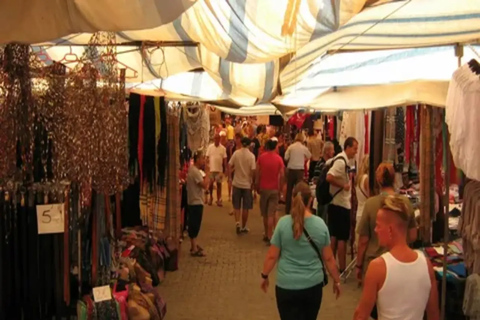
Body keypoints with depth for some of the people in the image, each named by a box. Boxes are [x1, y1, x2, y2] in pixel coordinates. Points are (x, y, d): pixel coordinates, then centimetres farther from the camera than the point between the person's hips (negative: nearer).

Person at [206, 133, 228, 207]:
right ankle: (211, 197, 26)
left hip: (219, 169, 0)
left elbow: (225, 159, 0)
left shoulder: (223, 148, -1)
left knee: (219, 184, 4)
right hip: (211, 169, 0)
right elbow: (207, 158, 1)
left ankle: (219, 199, 12)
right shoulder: (210, 147, 0)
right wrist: (207, 166, -6)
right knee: (210, 184, 6)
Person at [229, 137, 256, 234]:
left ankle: (237, 223, -5)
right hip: (247, 184, -2)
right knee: (245, 207, 9)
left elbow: (230, 166, -5)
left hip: (237, 183, 2)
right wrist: (252, 182, -1)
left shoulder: (236, 153, -6)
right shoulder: (251, 156, -12)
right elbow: (252, 171, -14)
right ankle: (243, 227, 16)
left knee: (237, 206, 13)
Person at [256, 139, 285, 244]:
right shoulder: (279, 159, -3)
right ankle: (269, 236, -7)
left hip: (263, 188, 1)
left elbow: (257, 173, -3)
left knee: (264, 214, 15)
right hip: (274, 189, -1)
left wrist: (257, 187, 5)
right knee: (271, 214, -1)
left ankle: (266, 234, 24)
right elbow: (282, 175, -7)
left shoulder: (261, 157, -2)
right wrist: (280, 189, 2)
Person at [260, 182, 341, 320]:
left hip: (287, 286, -2)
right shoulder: (320, 224, -5)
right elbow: (328, 258, 1)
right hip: (313, 285, 3)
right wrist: (336, 280, 14)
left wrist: (265, 275, 10)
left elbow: (272, 256, -6)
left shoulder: (283, 222, -12)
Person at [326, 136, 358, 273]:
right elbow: (329, 177, -30)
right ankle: (342, 268, 6)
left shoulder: (345, 160, 10)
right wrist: (343, 186, -19)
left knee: (334, 235, 15)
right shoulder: (341, 161, -19)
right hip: (341, 204, -10)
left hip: (337, 203, 10)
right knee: (342, 237, -2)